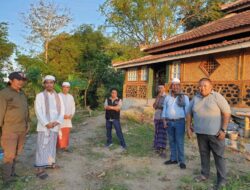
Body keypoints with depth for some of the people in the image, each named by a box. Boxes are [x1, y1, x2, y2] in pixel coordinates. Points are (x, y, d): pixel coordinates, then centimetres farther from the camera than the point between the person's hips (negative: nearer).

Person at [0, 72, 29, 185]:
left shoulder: (22, 94, 10)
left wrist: (27, 124, 14)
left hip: (22, 129, 7)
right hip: (10, 129, -7)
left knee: (16, 153, 15)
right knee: (9, 154, -4)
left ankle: (11, 172, 28)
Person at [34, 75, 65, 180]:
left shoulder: (58, 96, 9)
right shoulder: (40, 96, -2)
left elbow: (62, 111, 5)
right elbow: (38, 111, -9)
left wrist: (57, 122, -11)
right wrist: (46, 123, -17)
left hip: (55, 126, 4)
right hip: (43, 126, -4)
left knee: (52, 145, 13)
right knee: (42, 146, -4)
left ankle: (50, 162, 25)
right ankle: (40, 169, -1)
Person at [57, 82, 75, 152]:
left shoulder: (70, 97, 10)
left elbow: (73, 107, 15)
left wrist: (71, 114, -1)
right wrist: (62, 115, -14)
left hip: (68, 118, 5)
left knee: (67, 133, 8)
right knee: (60, 133, -5)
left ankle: (65, 146, 18)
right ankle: (59, 146, 5)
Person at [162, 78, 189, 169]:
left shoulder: (184, 97, 1)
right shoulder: (167, 98, 11)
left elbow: (187, 110, -4)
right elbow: (164, 110, 10)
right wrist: (164, 121, -1)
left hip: (179, 122, -4)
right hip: (169, 122, 4)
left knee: (180, 142, -3)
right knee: (172, 141, 10)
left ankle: (181, 161, 7)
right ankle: (173, 159, 20)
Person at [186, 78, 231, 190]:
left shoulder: (217, 97, -9)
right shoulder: (195, 98, 6)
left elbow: (227, 113, -11)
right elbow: (189, 113, 13)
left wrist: (223, 129, -16)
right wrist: (188, 127, 6)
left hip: (215, 133, -4)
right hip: (201, 132, 5)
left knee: (218, 156, 4)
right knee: (204, 154, 14)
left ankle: (222, 179, 16)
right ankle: (205, 174, 29)